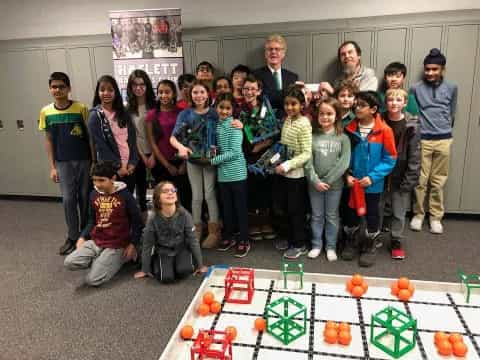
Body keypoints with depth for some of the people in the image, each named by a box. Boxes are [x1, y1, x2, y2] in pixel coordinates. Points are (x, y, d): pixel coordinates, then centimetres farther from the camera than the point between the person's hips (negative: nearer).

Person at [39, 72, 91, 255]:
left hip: (84, 160, -2)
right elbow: (49, 140, 6)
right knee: (68, 200, 3)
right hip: (63, 163, 2)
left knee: (85, 198, 7)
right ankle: (72, 237, 17)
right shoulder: (46, 112, 0)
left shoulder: (81, 108, -8)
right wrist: (52, 167, 3)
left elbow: (90, 136, -4)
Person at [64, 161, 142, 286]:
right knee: (69, 263, -14)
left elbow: (137, 222, -5)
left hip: (116, 246, -6)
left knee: (92, 280, -15)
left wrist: (132, 244, -10)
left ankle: (118, 260, 8)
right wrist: (83, 237, 4)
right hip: (95, 242, 6)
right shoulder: (93, 195, 4)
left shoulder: (125, 196, -13)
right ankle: (99, 260, 8)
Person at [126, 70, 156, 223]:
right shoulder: (128, 108, -1)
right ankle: (143, 224, 21)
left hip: (154, 153, 0)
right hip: (138, 155, 0)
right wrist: (142, 155, -8)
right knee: (140, 190, 8)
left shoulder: (154, 105, 0)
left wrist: (154, 154, -9)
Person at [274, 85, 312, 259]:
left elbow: (307, 154, -20)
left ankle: (300, 245, 21)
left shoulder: (304, 124, -16)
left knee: (297, 211, 5)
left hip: (296, 174, -7)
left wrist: (287, 165, -25)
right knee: (287, 209, 17)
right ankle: (291, 240, 33)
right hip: (284, 173, 7)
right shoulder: (286, 120, 7)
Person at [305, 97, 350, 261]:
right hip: (314, 184, 1)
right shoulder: (312, 136, -1)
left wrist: (328, 181, -14)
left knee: (332, 216, 11)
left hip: (334, 184, -1)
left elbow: (344, 162, -10)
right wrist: (315, 181, -14)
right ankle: (316, 245, 27)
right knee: (317, 216, 13)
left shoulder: (343, 138, -4)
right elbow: (307, 161, -5)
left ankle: (331, 246, 25)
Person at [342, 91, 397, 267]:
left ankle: (370, 248, 30)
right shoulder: (350, 129, -3)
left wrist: (372, 177, -17)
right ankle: (350, 243, 36)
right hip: (352, 183, 3)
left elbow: (390, 159, -10)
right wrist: (347, 174, -9)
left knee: (372, 215, 12)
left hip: (373, 184, -2)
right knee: (351, 213, 15)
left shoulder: (384, 130, -13)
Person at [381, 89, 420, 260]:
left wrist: (409, 180, -11)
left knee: (399, 212, 8)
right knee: (379, 210, 12)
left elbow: (414, 156, -8)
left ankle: (397, 242, 25)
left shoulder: (412, 126, -8)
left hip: (401, 177, -1)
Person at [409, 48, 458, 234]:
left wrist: (444, 131, 14)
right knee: (420, 180, 3)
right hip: (422, 140, -1)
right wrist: (417, 131, 7)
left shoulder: (451, 88, 6)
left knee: (438, 182, 7)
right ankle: (418, 214, 18)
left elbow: (451, 113, 13)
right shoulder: (416, 88, 1)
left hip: (444, 140, 1)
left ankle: (436, 217, 18)